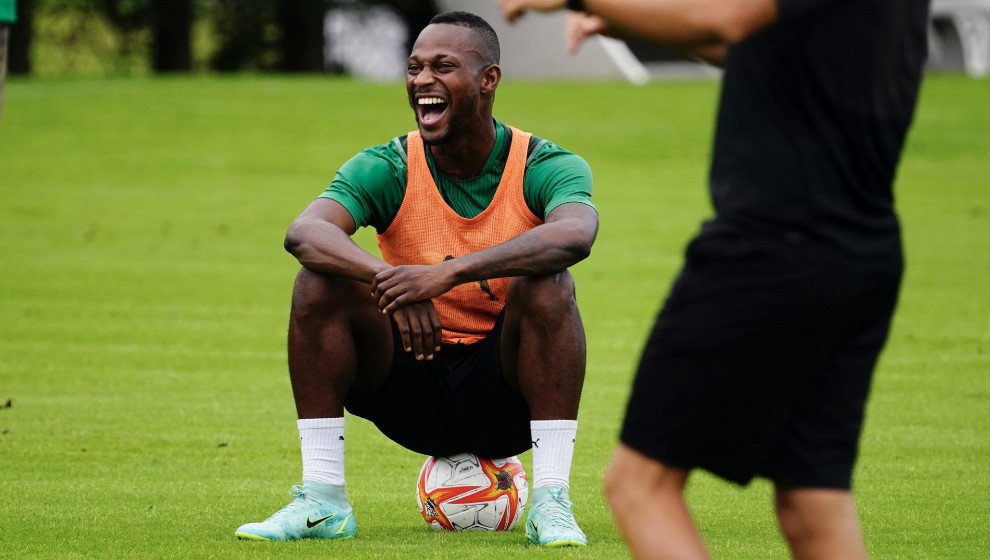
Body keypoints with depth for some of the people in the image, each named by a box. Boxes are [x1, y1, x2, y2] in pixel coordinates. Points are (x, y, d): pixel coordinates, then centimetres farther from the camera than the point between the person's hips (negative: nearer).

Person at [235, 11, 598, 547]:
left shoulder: (544, 167, -11)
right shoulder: (388, 168, -7)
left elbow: (575, 235, -36)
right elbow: (304, 232, -26)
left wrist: (450, 272, -47)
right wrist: (390, 282, -46)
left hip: (507, 394, -2)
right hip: (411, 392, 2)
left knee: (548, 284, -30)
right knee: (319, 282, -20)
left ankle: (551, 502, -27)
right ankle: (322, 499, -16)